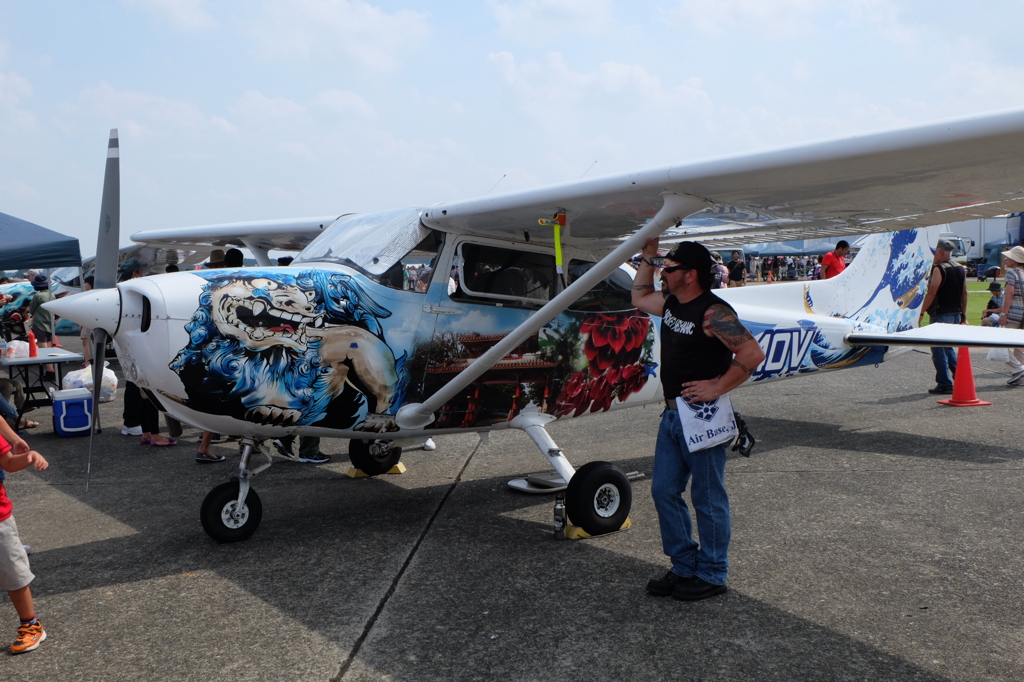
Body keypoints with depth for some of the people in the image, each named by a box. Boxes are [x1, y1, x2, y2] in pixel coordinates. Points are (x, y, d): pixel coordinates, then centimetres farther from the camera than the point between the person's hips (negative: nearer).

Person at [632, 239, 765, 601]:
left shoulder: (713, 312, -17)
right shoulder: (671, 305, 10)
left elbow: (753, 353, -24)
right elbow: (639, 296, 30)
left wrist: (717, 387, -20)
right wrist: (647, 256, 20)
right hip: (672, 414, 9)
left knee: (707, 498, 4)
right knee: (664, 491, 12)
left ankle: (712, 575, 19)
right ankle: (684, 566, 25)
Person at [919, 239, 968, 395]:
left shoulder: (939, 269, -13)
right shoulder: (961, 269, 12)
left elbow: (932, 293, -17)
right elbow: (964, 293, 14)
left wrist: (921, 313, -12)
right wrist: (963, 315, 19)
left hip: (941, 315, -8)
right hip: (956, 315, 8)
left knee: (938, 350, -3)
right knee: (949, 348, 19)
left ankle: (944, 385, -3)